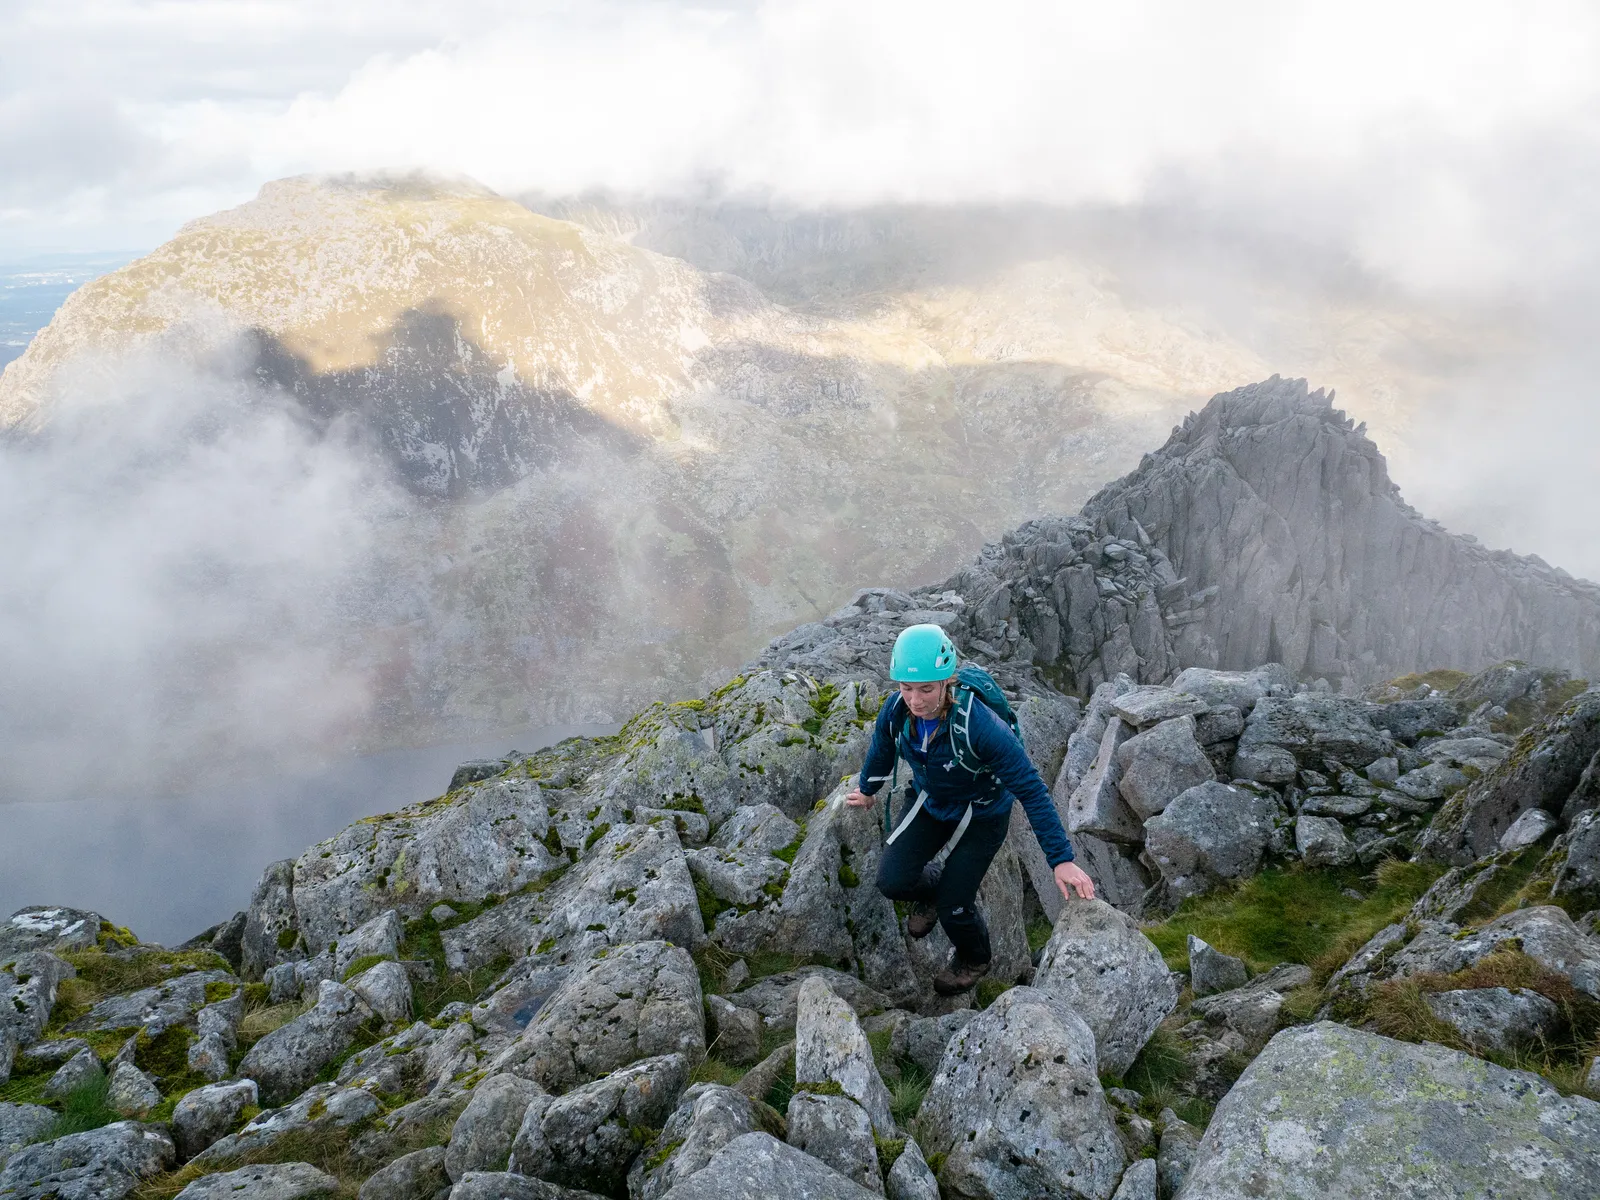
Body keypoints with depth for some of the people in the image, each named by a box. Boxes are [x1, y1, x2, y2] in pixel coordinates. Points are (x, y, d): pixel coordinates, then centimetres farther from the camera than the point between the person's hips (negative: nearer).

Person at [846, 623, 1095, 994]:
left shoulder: (980, 726, -40)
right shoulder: (895, 709, -25)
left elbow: (1031, 790, -33)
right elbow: (882, 749, 1)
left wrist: (1061, 860, -33)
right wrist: (866, 790, 20)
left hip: (981, 814, -4)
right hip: (929, 801, 4)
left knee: (953, 907, -4)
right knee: (892, 880, -13)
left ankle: (973, 960, 33)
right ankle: (932, 885, 26)